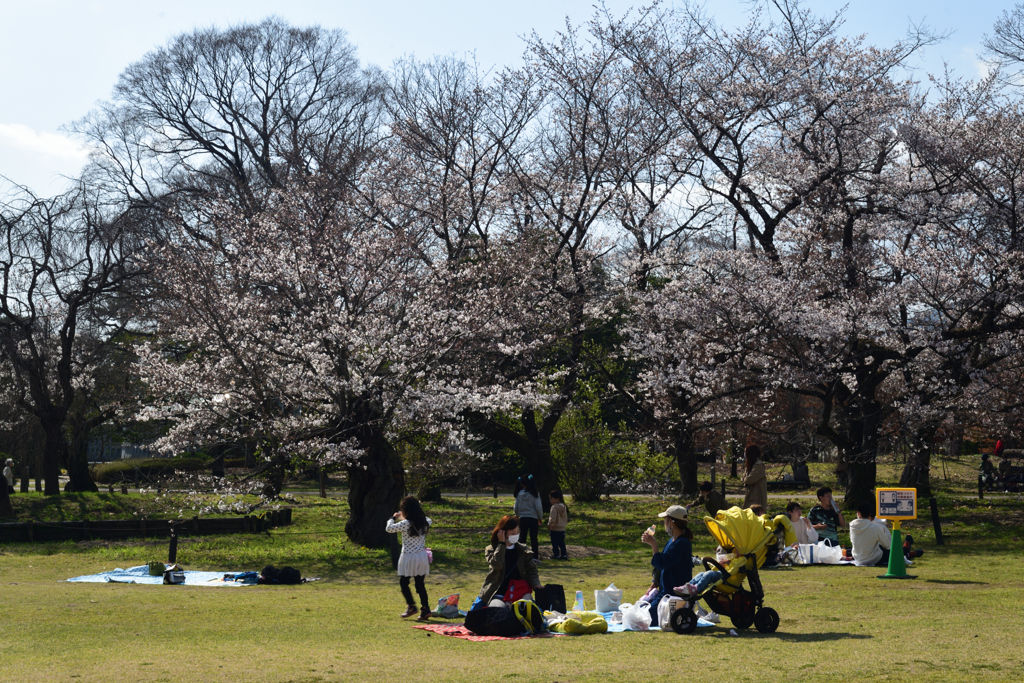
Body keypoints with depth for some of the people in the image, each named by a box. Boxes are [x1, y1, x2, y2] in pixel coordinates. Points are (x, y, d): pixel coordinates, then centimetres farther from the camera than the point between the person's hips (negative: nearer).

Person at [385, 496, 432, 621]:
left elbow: (389, 528, -10)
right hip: (422, 556, 5)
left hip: (409, 557, -5)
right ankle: (425, 608, 4)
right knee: (420, 583, 10)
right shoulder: (424, 522, 0)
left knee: (403, 582, 10)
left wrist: (393, 518, 9)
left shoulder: (405, 524, -17)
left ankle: (411, 606, 2)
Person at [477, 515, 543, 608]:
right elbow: (497, 564, -17)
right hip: (497, 596, -3)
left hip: (518, 595, 3)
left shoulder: (523, 551, 13)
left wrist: (536, 584, -12)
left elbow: (531, 571, 9)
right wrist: (501, 544, -9)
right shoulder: (491, 550, 4)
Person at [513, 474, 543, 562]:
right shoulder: (534, 494, -8)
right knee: (533, 538, 1)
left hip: (522, 518, 2)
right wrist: (540, 518, 6)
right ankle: (535, 557, -2)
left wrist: (517, 515, 25)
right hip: (533, 518, -2)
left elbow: (516, 508, 6)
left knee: (522, 538, 11)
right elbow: (538, 507, -8)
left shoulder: (519, 494, -1)